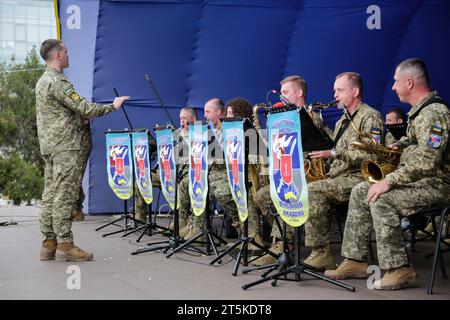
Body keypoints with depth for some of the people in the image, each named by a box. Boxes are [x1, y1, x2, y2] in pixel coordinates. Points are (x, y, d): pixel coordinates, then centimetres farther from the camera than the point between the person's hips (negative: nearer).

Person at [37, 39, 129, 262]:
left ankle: (49, 244, 11)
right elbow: (84, 109, -18)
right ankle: (65, 245, -7)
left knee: (50, 194, 8)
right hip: (65, 146, -10)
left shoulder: (42, 81, 18)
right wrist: (113, 106, -8)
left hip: (48, 146, 10)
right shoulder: (57, 82, -14)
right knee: (65, 196, -8)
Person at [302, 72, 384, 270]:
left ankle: (321, 253, -24)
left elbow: (371, 155, -18)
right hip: (338, 176, 8)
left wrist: (333, 153, -22)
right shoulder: (342, 121, 25)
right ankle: (321, 254, -19)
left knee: (313, 190, -27)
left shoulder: (370, 117, -4)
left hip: (359, 178, -8)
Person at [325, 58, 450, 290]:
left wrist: (389, 181, -27)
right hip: (419, 180, 11)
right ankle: (355, 261, 3)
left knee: (381, 200, -29)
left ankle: (399, 270, -22)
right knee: (360, 191, 4)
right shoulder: (419, 111, 16)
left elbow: (427, 161, -29)